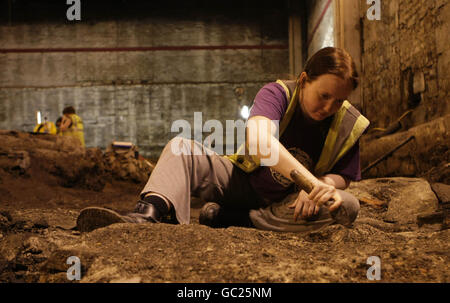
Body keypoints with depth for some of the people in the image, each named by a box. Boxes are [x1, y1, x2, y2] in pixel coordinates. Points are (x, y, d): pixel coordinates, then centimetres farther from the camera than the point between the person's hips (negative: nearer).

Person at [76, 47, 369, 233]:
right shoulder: (278, 94, -17)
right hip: (245, 183, -1)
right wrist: (312, 181, -49)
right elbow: (258, 138, -37)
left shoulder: (349, 125, -8)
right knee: (182, 147, -21)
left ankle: (233, 218, -29)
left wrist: (325, 185, -29)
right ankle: (151, 212, -52)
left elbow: (342, 177, -2)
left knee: (348, 206, -29)